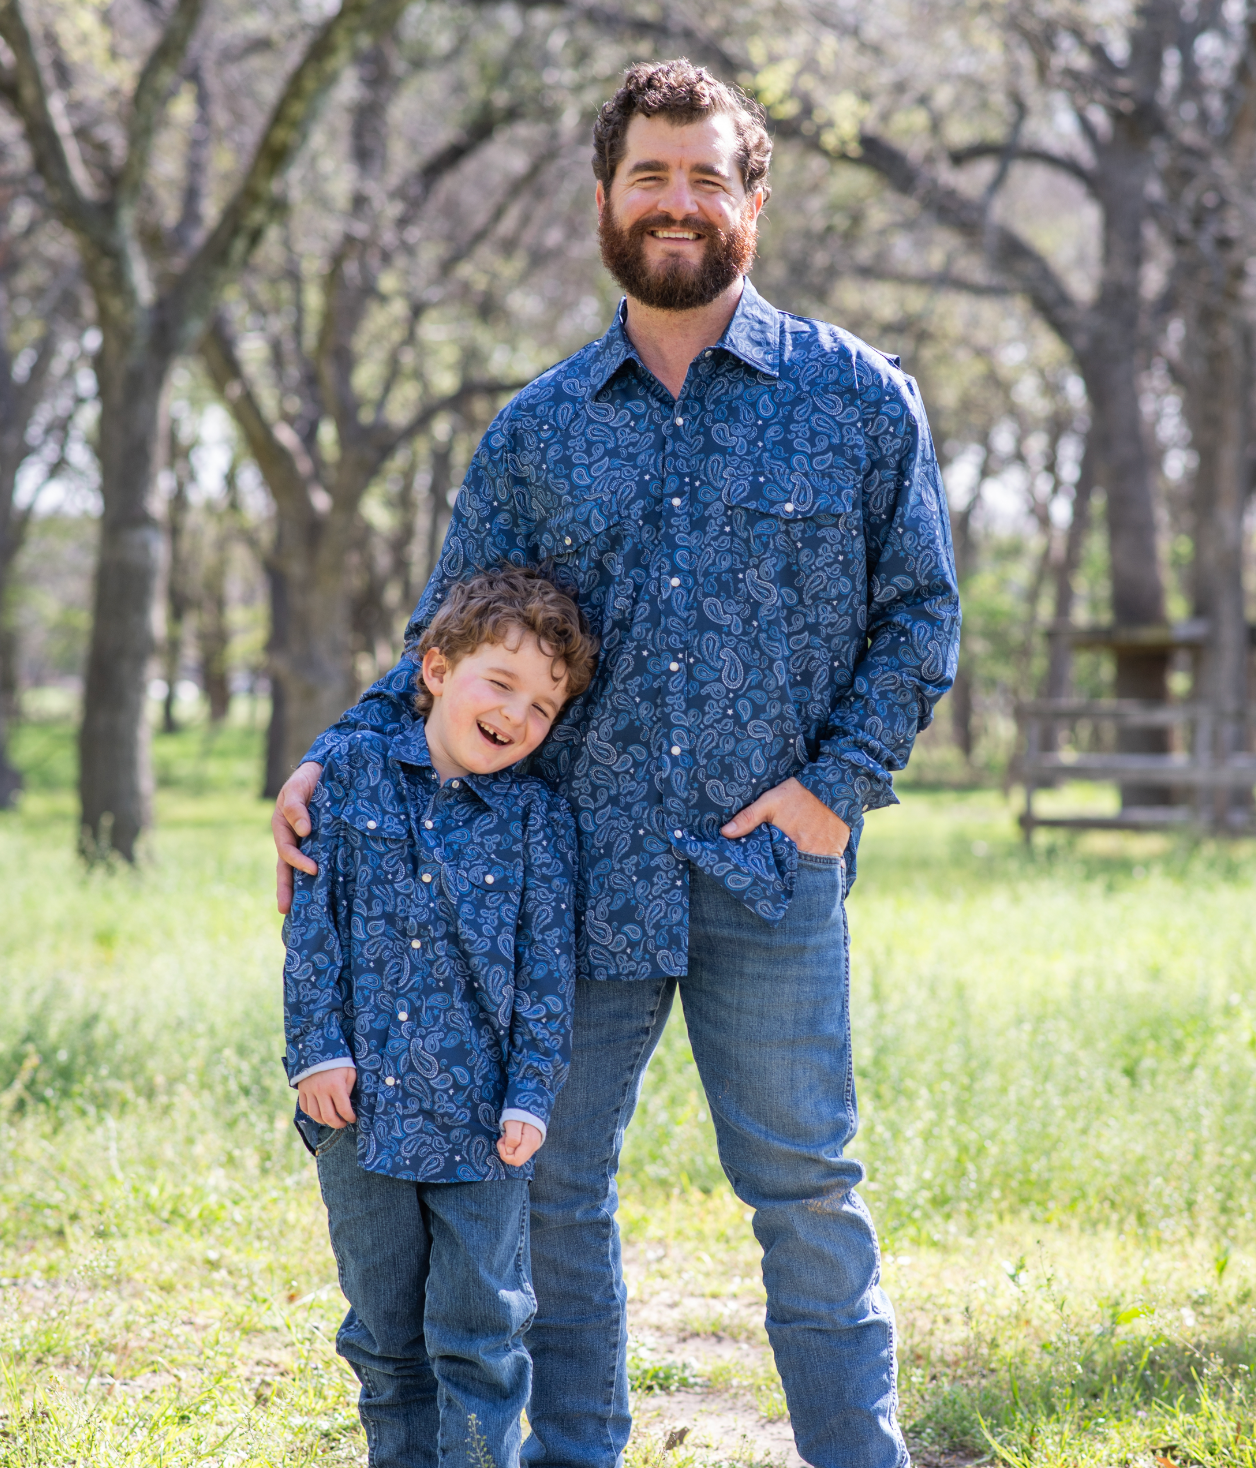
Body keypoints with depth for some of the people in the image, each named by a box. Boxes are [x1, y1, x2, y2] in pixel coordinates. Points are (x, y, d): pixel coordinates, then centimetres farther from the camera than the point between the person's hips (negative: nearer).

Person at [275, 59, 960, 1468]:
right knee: (548, 1182, 8)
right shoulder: (536, 429, 9)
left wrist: (837, 782, -6)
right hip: (572, 865, 3)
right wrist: (333, 759, -4)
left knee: (805, 1187, 3)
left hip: (770, 868, -2)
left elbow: (919, 613, 6)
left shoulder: (858, 399, 4)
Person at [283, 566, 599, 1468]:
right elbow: (314, 918, 3)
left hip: (479, 1120, -2)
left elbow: (548, 965, -1)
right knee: (383, 1331, 13)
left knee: (478, 1335, 1)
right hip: (362, 1105, 2)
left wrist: (531, 1095, -7)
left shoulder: (539, 817, -1)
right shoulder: (356, 770, 3)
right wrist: (318, 1047, -4)